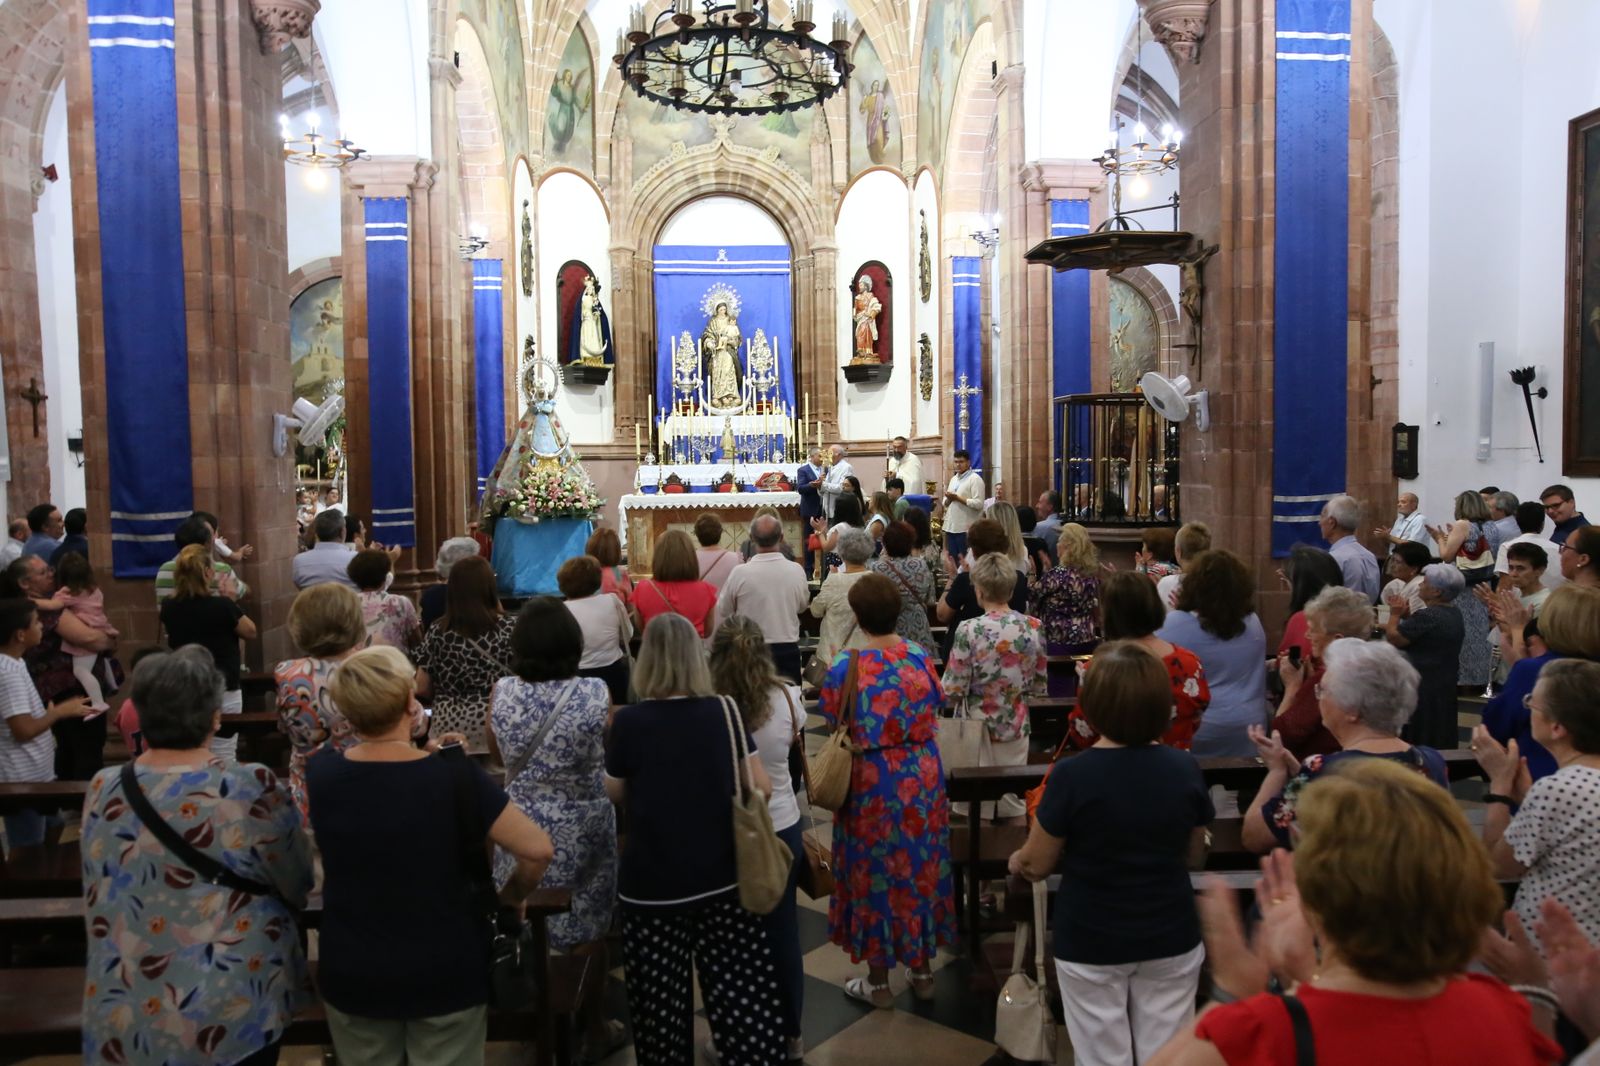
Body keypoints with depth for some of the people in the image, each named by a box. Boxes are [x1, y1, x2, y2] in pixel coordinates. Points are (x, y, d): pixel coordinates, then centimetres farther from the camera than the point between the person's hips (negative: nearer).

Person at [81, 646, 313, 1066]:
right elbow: (298, 884, -6)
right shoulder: (253, 789, -20)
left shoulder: (102, 791, -9)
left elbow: (98, 901, 6)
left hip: (126, 1012, 3)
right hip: (234, 1007, -3)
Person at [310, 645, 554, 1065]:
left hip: (352, 976, 3)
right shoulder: (453, 776, -21)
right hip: (446, 974, -2)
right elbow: (538, 849, -21)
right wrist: (511, 896, -3)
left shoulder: (320, 774, -12)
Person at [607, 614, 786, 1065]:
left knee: (662, 1000, 13)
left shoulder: (628, 722, -11)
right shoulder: (723, 712, -5)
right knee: (740, 992, 9)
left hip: (651, 884, -1)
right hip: (722, 878, 2)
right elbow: (761, 787, -1)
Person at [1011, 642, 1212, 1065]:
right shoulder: (1185, 769, -11)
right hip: (1171, 939, 3)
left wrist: (1017, 860, 11)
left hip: (1091, 944, -3)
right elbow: (1192, 847, 6)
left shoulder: (1072, 775, -22)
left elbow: (1037, 865, -11)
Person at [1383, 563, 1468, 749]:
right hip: (1445, 686, 9)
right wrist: (1407, 616, 3)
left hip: (1425, 689, -9)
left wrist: (1395, 615, -4)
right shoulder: (1454, 613, 8)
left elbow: (1393, 638, -18)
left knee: (1421, 740, -1)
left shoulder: (1427, 616, -23)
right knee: (1438, 739, 16)